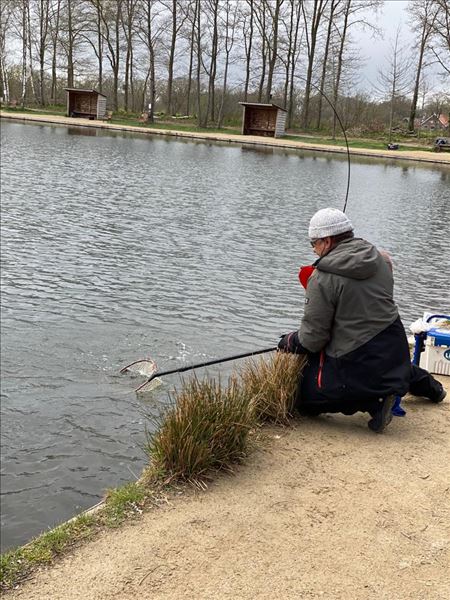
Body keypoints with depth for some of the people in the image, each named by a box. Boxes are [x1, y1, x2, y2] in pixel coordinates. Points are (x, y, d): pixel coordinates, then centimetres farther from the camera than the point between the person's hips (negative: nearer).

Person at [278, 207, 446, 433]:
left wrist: (290, 341, 5)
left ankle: (373, 403, -7)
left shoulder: (322, 278, -17)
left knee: (304, 398, 3)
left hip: (357, 362, -9)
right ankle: (424, 382, 37)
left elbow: (313, 337, -13)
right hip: (397, 351, 9)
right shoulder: (380, 259, 3)